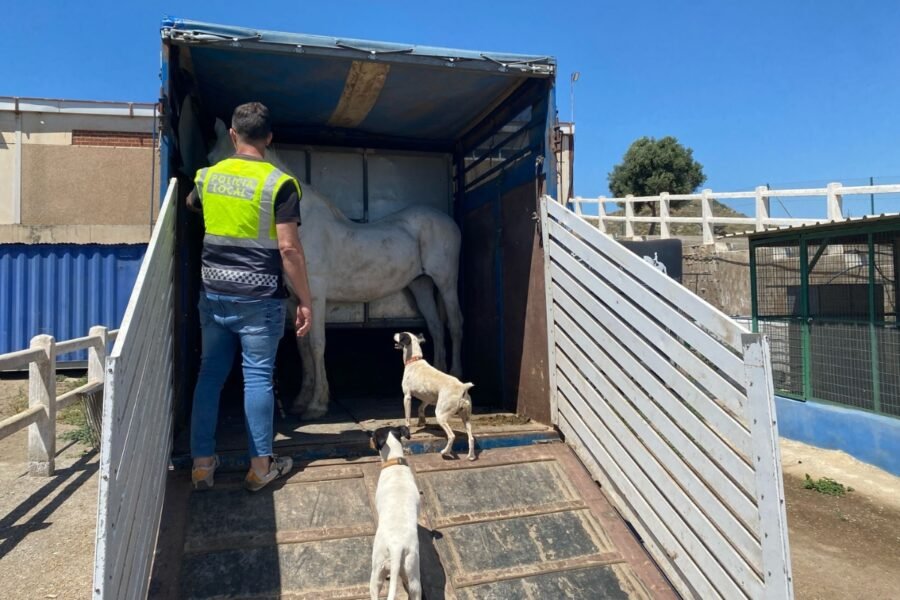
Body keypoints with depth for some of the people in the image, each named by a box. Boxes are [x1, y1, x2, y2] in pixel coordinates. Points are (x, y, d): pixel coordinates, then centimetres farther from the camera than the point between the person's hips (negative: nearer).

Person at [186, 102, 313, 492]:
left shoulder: (207, 177, 5)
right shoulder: (280, 184, -10)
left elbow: (190, 204, 29)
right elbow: (289, 249, -15)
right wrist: (305, 301, -8)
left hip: (214, 295, 4)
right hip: (260, 299, -4)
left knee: (210, 374, 11)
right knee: (258, 376, 4)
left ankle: (202, 464, 19)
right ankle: (260, 465, 14)